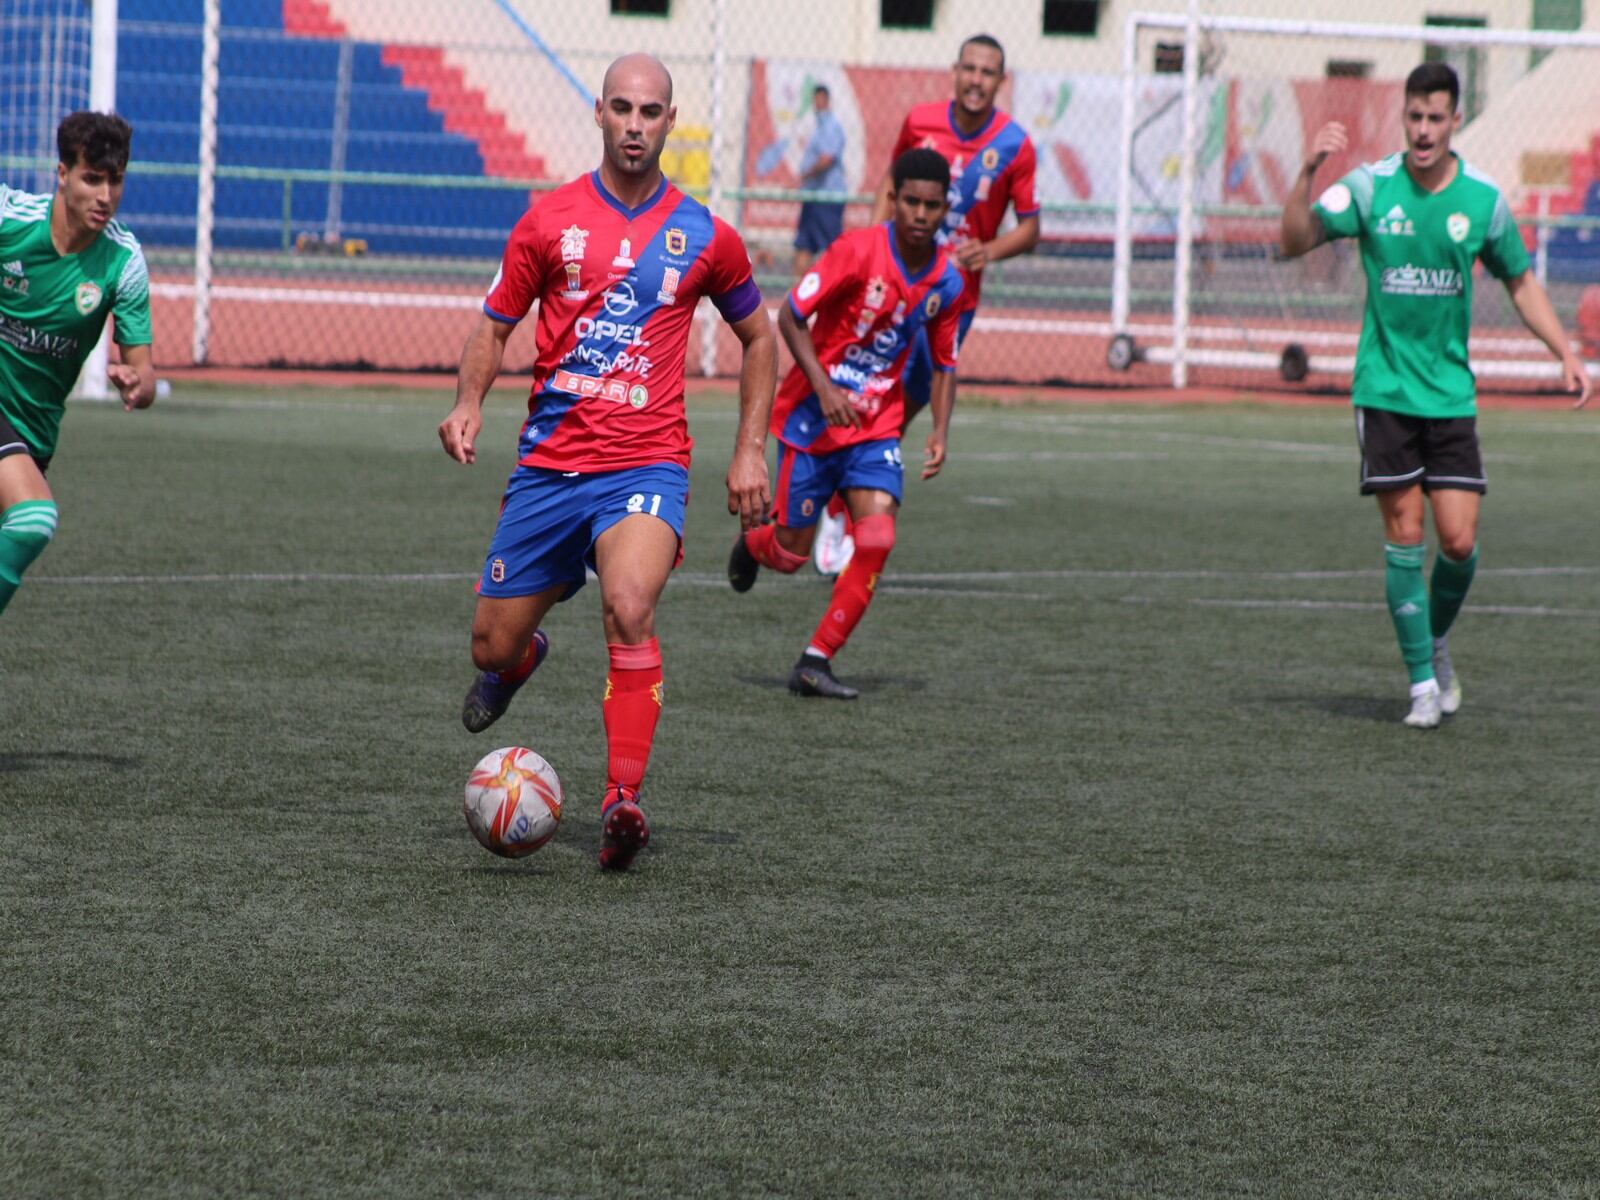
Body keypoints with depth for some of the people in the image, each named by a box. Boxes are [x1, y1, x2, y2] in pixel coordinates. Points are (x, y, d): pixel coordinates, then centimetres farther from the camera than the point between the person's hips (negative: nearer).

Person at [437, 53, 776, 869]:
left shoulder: (703, 236, 3)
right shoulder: (550, 220, 3)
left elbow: (757, 339, 18)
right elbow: (494, 327, 10)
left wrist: (750, 451, 10)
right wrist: (469, 403, -9)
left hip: (646, 464, -2)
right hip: (548, 461, 2)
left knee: (628, 607, -30)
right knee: (491, 646, 6)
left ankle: (623, 803, -27)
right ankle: (521, 658, 46)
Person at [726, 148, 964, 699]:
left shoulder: (947, 280, -2)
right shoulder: (859, 250, -17)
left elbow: (944, 363, 11)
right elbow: (790, 317, -13)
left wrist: (941, 431, -4)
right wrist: (823, 388, -23)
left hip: (877, 423, 3)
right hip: (813, 418, -3)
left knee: (877, 539, -17)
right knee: (791, 553, 3)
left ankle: (816, 661, -7)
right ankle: (752, 543, 42)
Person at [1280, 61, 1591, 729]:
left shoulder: (1483, 199, 1)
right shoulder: (1370, 189, -4)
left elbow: (1520, 283, 14)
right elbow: (1295, 243, -10)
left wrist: (1565, 354, 5)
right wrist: (1308, 173, -25)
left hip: (1451, 393, 2)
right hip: (1385, 391, -2)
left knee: (1459, 541, -5)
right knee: (1405, 536, -5)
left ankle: (1438, 644, 23)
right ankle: (1423, 684, 2)